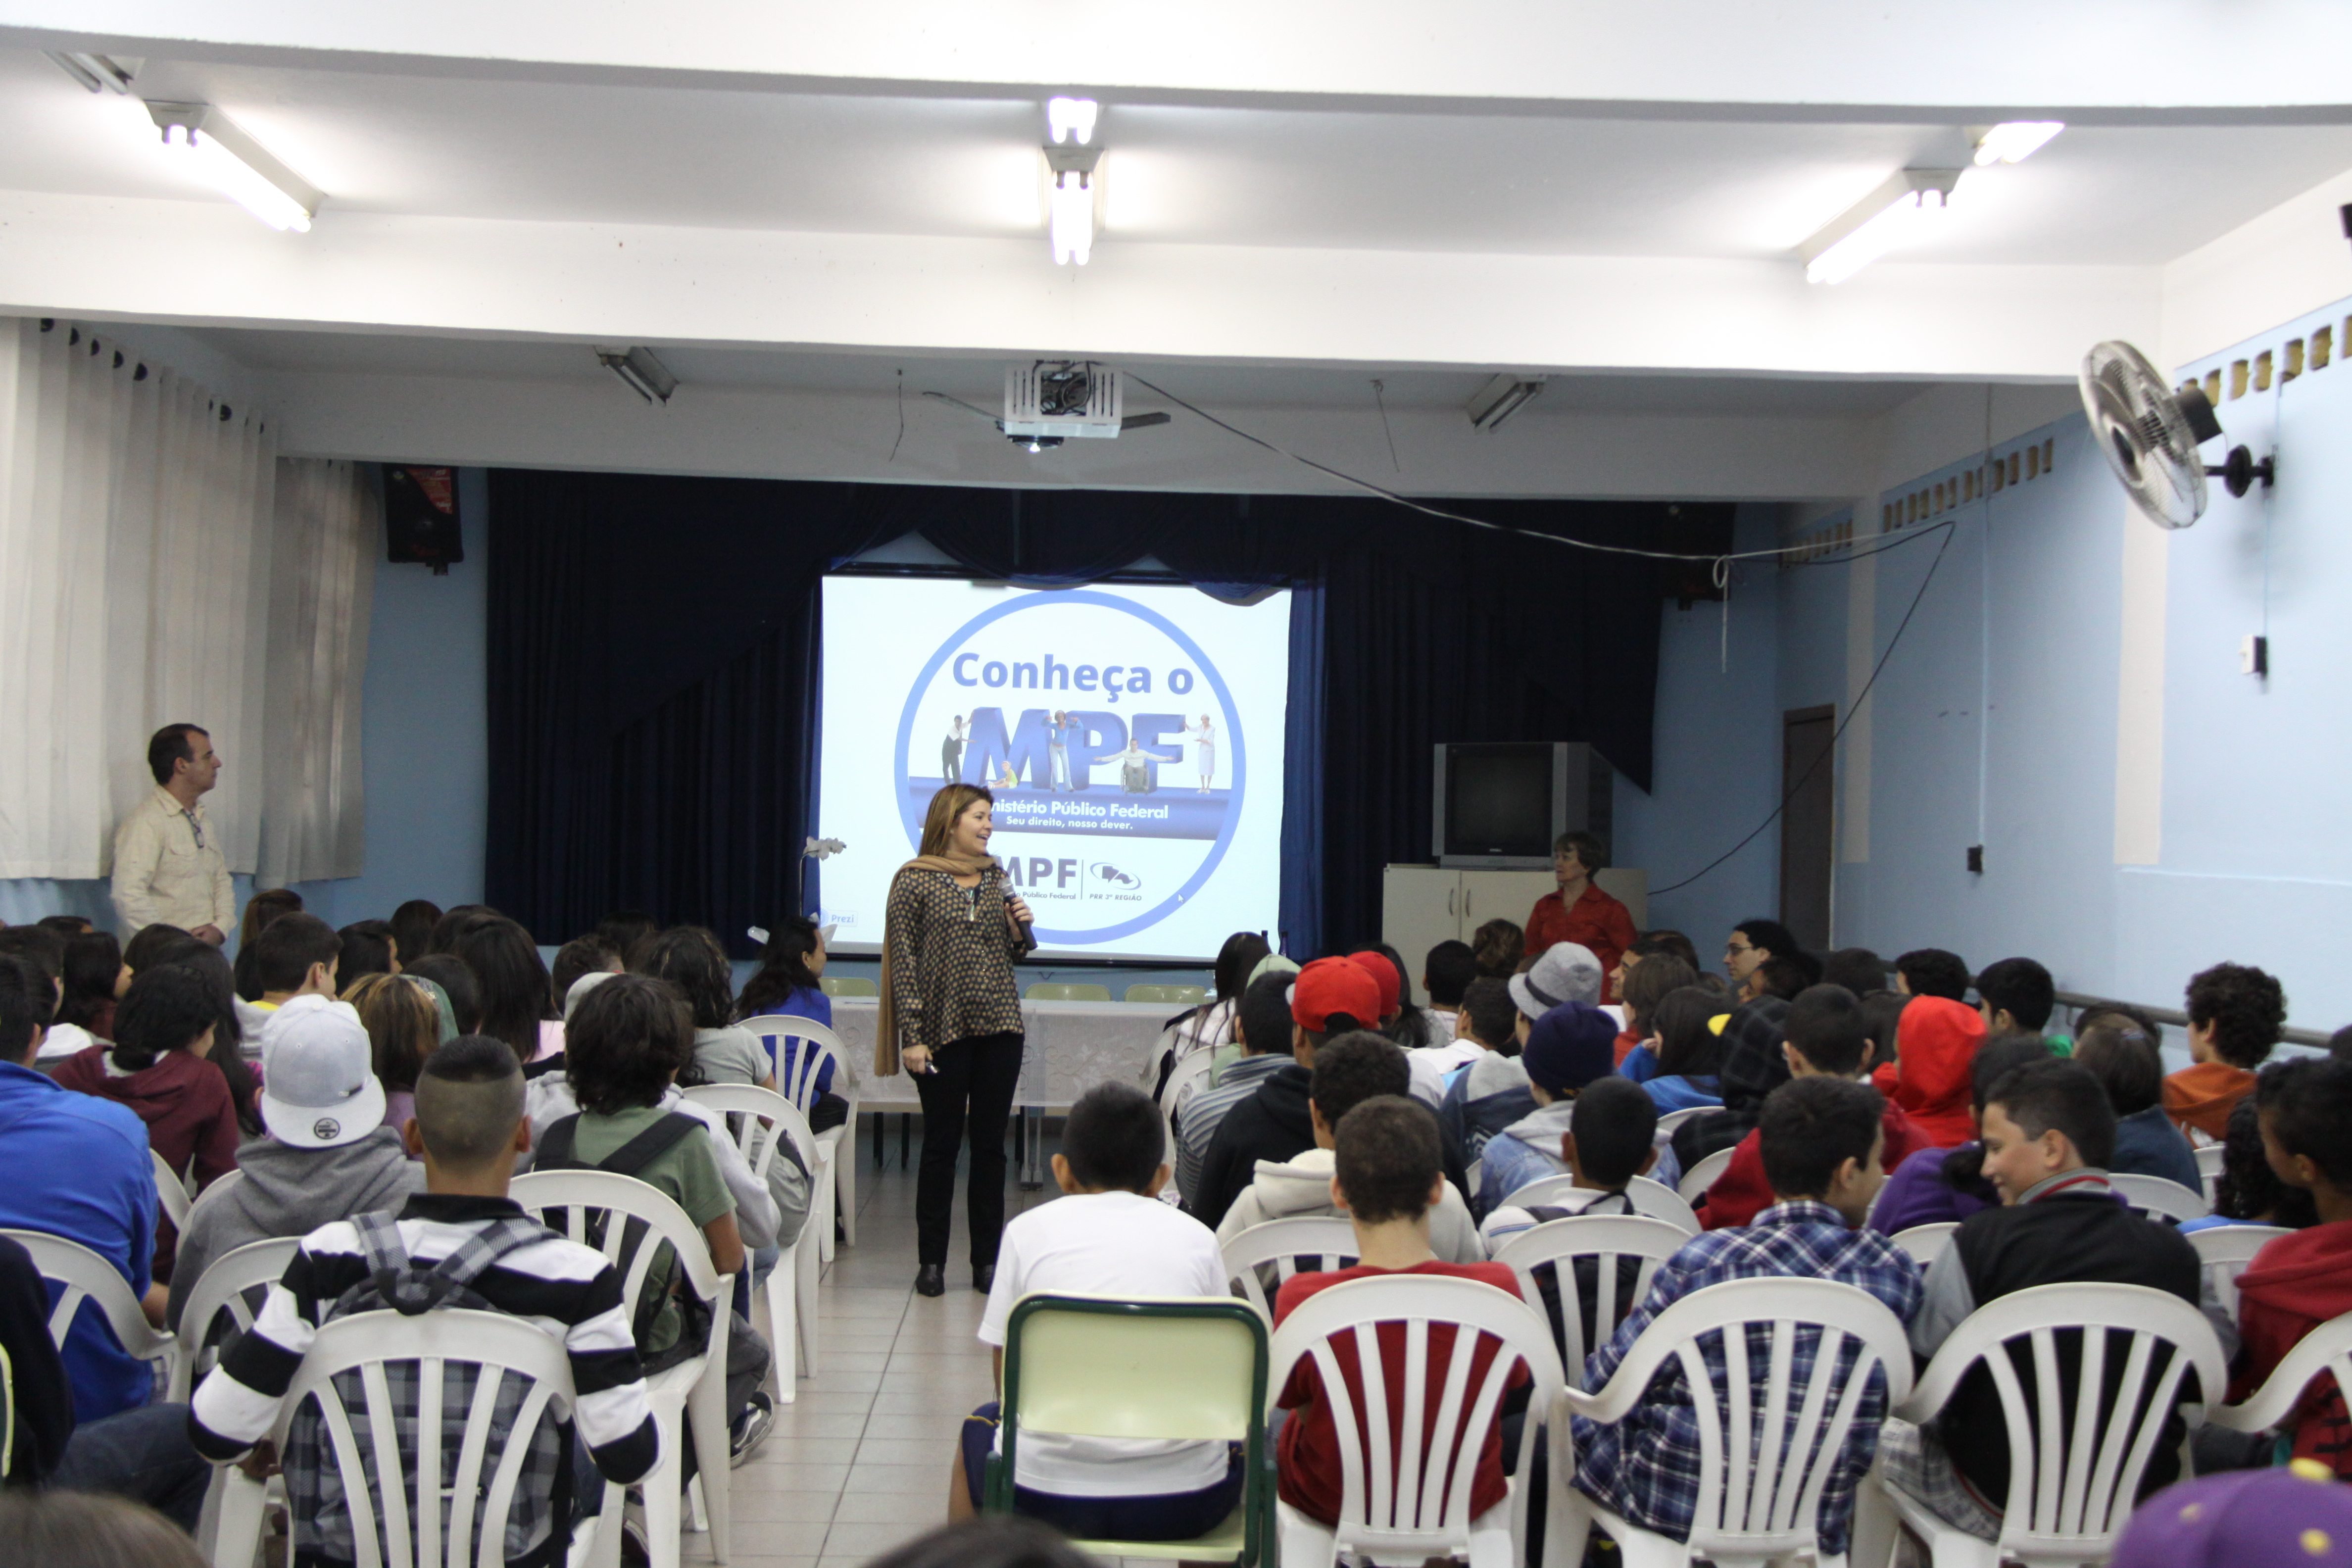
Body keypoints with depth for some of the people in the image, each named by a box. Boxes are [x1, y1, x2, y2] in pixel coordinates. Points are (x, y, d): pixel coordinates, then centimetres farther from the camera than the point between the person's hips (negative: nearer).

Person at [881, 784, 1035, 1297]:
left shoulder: (996, 879, 11)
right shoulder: (915, 880, -3)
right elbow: (903, 962, -6)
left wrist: (1021, 929, -2)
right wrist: (911, 1037, -11)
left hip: (1000, 1028, 4)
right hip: (942, 1029, -4)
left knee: (990, 1144, 7)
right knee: (941, 1144, 2)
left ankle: (988, 1260, 14)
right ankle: (931, 1260, 12)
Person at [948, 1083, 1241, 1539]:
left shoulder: (1029, 1230, 5)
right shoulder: (1196, 1236, 7)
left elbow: (1008, 1379, 9)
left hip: (1046, 1492, 0)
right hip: (1186, 1501, 1)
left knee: (979, 1428, 33)